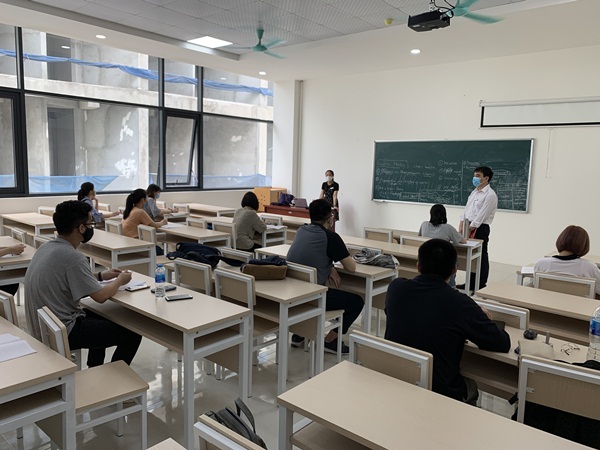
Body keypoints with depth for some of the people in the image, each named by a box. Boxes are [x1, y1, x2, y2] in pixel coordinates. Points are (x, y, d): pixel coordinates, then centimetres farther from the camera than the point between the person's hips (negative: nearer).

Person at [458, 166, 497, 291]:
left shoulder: (490, 195, -12)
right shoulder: (474, 192, 15)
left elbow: (481, 216, -16)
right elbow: (466, 210, 14)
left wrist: (470, 230, -16)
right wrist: (461, 226, 3)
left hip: (480, 228, -8)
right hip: (469, 226, 8)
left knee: (481, 257, 1)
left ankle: (481, 286, 11)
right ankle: (471, 283, 23)